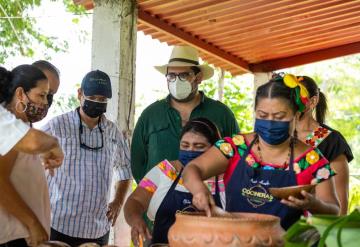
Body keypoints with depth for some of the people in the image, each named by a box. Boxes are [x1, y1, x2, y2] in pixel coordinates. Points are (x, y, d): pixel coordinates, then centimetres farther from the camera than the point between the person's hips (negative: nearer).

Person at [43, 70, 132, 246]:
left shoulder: (113, 132, 8)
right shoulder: (56, 127, -5)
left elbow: (125, 169, 22)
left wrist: (118, 202, 12)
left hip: (99, 229, 4)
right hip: (60, 225, -4)